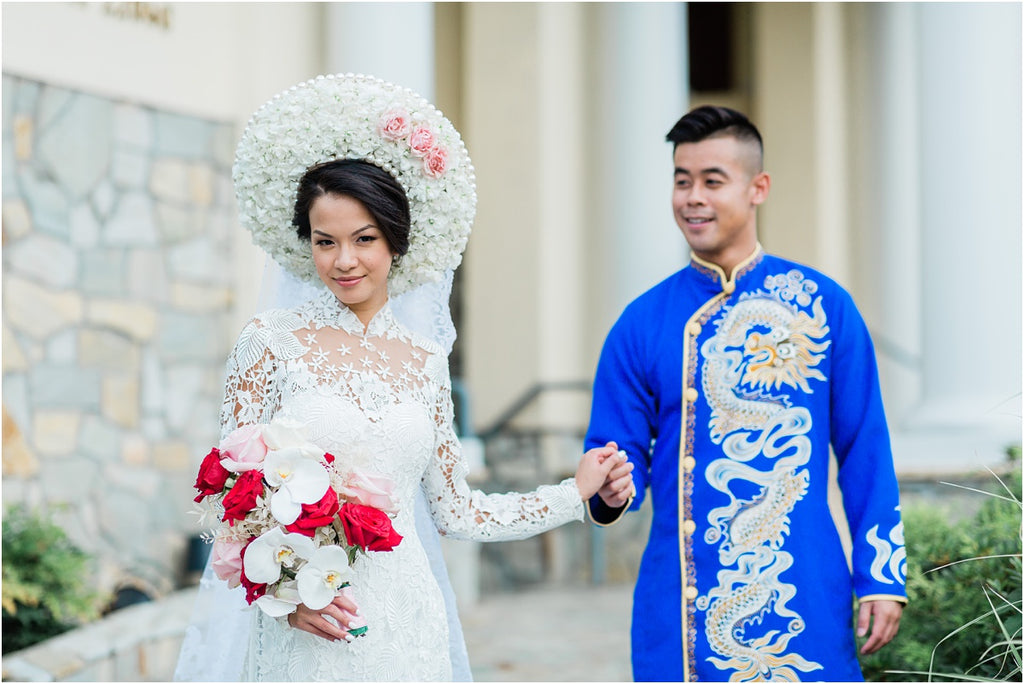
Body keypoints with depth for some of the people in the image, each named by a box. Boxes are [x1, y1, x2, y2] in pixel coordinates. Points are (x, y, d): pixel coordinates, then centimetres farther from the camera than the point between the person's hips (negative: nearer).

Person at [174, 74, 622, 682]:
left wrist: (576, 494, 12)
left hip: (409, 633, 3)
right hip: (308, 632, -3)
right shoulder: (271, 342, -2)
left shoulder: (426, 360, 8)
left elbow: (456, 510, 14)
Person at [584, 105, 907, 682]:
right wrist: (612, 490, -19)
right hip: (685, 607, 1)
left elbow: (866, 451, 3)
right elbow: (621, 456, 4)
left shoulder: (823, 305, 1)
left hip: (806, 599, 0)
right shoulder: (641, 325, 2)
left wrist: (882, 578, -1)